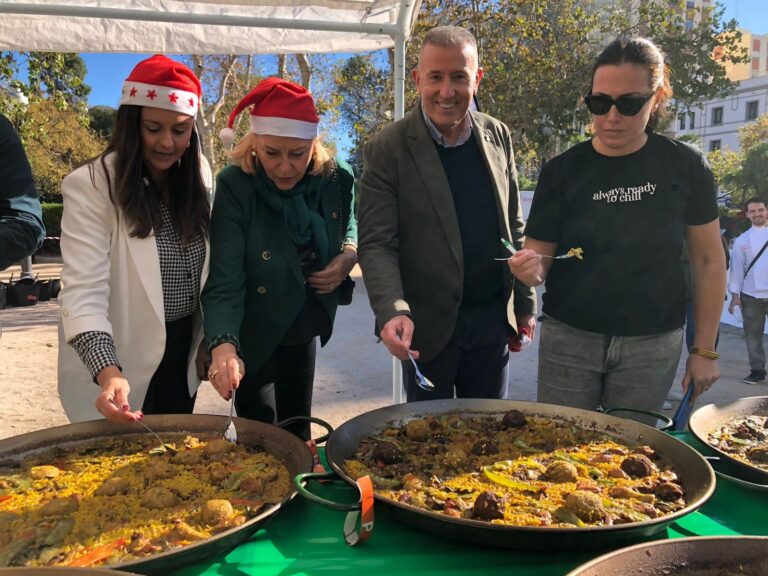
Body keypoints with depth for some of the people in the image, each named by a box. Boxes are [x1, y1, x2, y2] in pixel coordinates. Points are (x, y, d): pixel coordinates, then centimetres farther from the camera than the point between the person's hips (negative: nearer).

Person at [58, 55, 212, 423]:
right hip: (121, 361, -5)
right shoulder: (90, 186, -17)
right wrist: (107, 372, -37)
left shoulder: (198, 177, 1)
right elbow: (83, 291, -24)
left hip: (183, 353, 5)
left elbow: (208, 272, 6)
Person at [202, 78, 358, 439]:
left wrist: (350, 254, -13)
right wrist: (224, 345, -43)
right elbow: (224, 283, -27)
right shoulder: (234, 187, -25)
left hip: (307, 329, 4)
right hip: (254, 337, -4)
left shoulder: (336, 178, -13)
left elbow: (349, 227, 9)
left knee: (298, 429, 21)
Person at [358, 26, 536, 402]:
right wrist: (393, 312, -28)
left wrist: (524, 302, 12)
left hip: (492, 320, 4)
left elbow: (513, 227, 10)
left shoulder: (498, 137, 3)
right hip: (426, 328, -3)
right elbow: (376, 244, -13)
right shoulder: (388, 149, -11)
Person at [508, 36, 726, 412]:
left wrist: (704, 349, 2)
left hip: (653, 345, 0)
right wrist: (531, 268, -26)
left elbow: (709, 259, 2)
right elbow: (541, 255, -2)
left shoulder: (685, 167, -4)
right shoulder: (562, 171, -5)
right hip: (569, 339, 0)